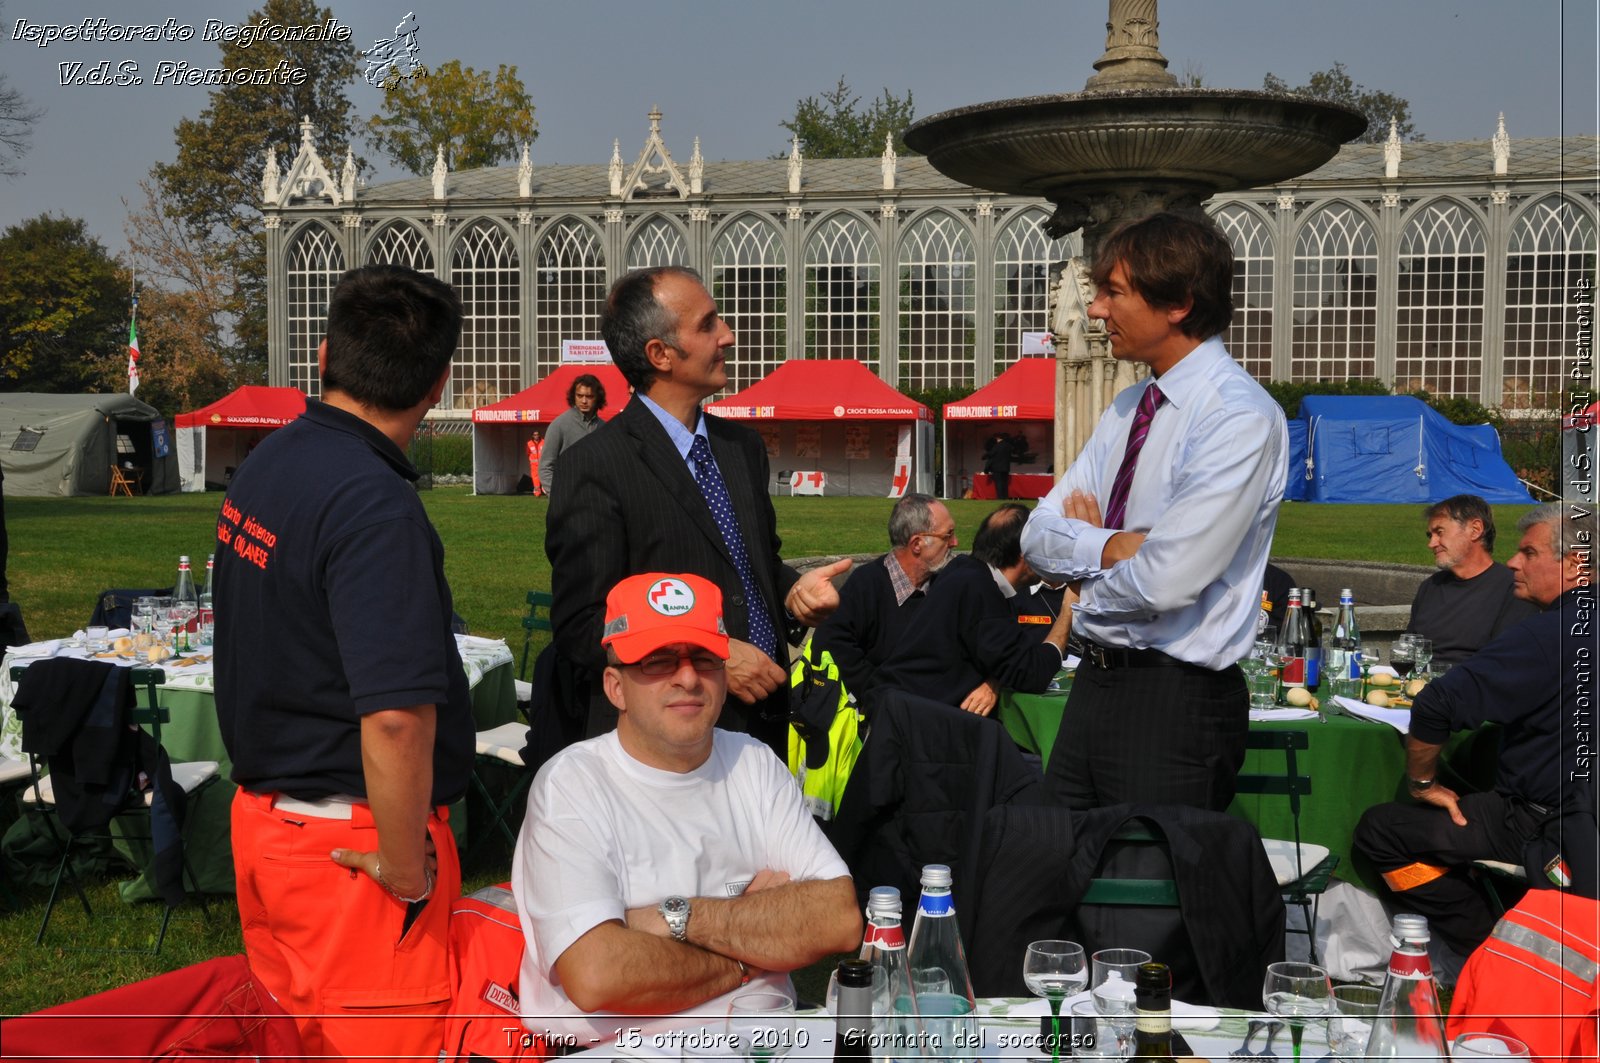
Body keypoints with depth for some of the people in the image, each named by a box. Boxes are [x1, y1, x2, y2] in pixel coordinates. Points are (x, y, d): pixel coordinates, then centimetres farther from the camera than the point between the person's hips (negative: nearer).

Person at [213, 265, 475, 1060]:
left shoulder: (264, 465, 5)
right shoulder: (375, 507, -22)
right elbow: (396, 716, -30)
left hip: (261, 811, 9)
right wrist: (406, 869, -16)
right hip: (350, 840, -9)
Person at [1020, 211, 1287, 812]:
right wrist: (1109, 547, -12)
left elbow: (1163, 581, -24)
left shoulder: (1240, 419, -16)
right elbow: (1037, 537, 8)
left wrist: (1085, 550, -4)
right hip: (1093, 687, 8)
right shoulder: (1127, 409, 11)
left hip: (1176, 705, -8)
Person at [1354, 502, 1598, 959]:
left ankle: (1488, 950, 0)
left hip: (1546, 825, -10)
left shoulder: (1549, 634, -22)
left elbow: (1436, 708, -26)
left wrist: (1422, 782, -10)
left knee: (1379, 829, -8)